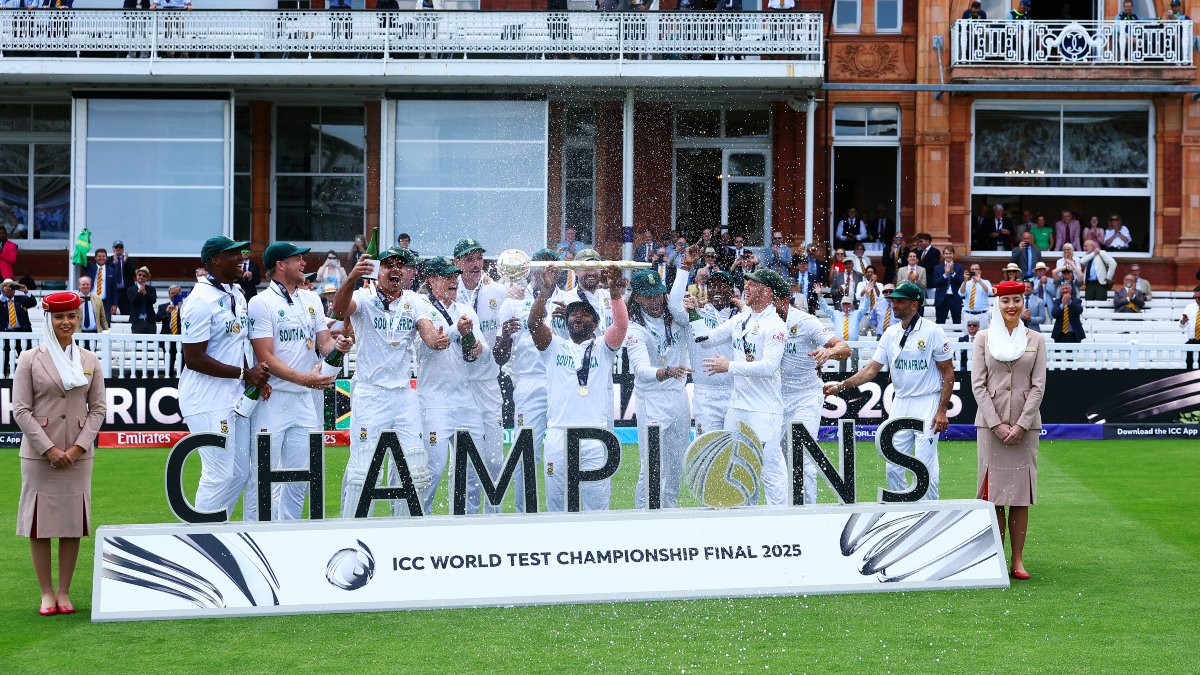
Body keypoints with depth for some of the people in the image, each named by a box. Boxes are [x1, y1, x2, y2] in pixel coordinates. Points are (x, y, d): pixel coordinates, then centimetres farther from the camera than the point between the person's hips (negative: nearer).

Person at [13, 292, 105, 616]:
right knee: (40, 523, 0)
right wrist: (49, 449, -11)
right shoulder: (30, 359, -1)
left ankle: (64, 592, 12)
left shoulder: (89, 360, 7)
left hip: (78, 455, 2)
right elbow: (21, 410, -5)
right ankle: (46, 593, 9)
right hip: (39, 454, -2)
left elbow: (98, 409, 6)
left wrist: (77, 448, -7)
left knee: (74, 523, 4)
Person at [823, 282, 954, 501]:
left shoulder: (932, 331, -7)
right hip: (900, 404, 6)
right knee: (893, 467, 5)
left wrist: (942, 410, -12)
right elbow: (871, 370, 7)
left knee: (925, 465, -8)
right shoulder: (891, 334, 9)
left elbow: (948, 372, -5)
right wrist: (841, 385, -5)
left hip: (927, 403, -6)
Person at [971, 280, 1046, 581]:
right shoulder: (984, 338, 4)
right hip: (990, 421, -1)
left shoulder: (1035, 339, 7)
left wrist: (1021, 425, -8)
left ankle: (1017, 560, 5)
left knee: (1020, 492, 2)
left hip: (1026, 423, 1)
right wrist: (997, 424, -10)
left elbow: (1038, 386, 2)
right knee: (994, 490, -2)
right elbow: (978, 384, 0)